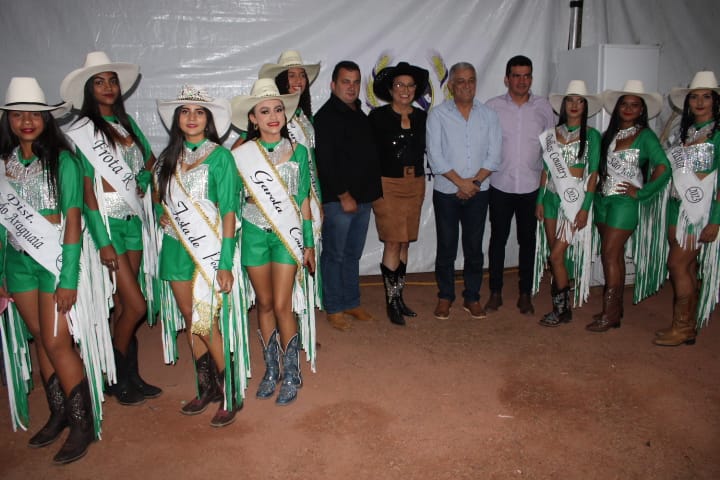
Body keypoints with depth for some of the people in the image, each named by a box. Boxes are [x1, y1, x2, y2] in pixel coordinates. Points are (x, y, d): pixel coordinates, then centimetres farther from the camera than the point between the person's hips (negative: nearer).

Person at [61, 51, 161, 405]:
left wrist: (143, 182, 2)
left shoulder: (127, 123, 12)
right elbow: (86, 189, -10)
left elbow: (150, 161, 24)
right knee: (136, 305, -5)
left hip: (134, 218, 5)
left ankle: (130, 375, 21)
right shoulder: (81, 132, -6)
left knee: (123, 303, 11)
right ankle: (119, 379, 15)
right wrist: (102, 241, -14)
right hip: (108, 220, -5)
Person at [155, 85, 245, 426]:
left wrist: (226, 262, -15)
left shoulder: (220, 157, -6)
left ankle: (231, 394, 10)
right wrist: (164, 216, 7)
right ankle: (207, 388, 25)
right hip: (176, 246, 6)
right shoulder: (170, 157, 11)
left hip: (209, 247, -6)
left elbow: (229, 212, -10)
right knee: (189, 319, 10)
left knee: (206, 322, -8)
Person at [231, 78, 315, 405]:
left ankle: (291, 374, 14)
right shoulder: (241, 155, 0)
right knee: (264, 304, 9)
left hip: (288, 234, -1)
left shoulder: (298, 152, 3)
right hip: (254, 234, 1)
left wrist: (309, 243, 5)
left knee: (282, 306, -4)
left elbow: (303, 201, 6)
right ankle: (271, 370, 26)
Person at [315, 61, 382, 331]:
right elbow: (325, 162, -17)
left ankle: (351, 303, 27)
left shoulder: (360, 114, 17)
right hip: (338, 200, -8)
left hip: (363, 198, 8)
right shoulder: (326, 116, -9)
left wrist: (374, 191, 14)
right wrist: (344, 195, -17)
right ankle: (333, 309, 14)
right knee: (334, 255, 2)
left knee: (353, 254, 15)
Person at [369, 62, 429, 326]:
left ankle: (399, 297, 21)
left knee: (405, 243, 10)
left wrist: (420, 180, 5)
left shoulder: (422, 117, 8)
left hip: (415, 185, 5)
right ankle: (392, 301, 6)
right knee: (393, 244, -5)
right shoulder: (378, 116, -4)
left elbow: (425, 150, 14)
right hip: (388, 185, -4)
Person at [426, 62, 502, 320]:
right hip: (446, 192, -2)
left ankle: (472, 297, 20)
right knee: (446, 247, 5)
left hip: (478, 192, 2)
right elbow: (435, 156, -9)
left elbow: (494, 156, 2)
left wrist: (475, 181, -11)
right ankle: (445, 297, 19)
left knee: (474, 247, 7)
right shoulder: (438, 115, -2)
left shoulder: (488, 115, 7)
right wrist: (461, 182, -13)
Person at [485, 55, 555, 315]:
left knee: (527, 240, 9)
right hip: (500, 186, -1)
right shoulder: (492, 106, -2)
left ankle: (525, 294, 21)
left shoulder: (543, 107, 3)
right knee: (498, 238, 8)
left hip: (531, 187, 1)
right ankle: (495, 292, 20)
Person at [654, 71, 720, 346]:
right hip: (678, 207, 6)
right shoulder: (684, 131, 14)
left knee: (678, 264, -7)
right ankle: (689, 326, 18)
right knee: (687, 267, 9)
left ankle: (681, 326, 5)